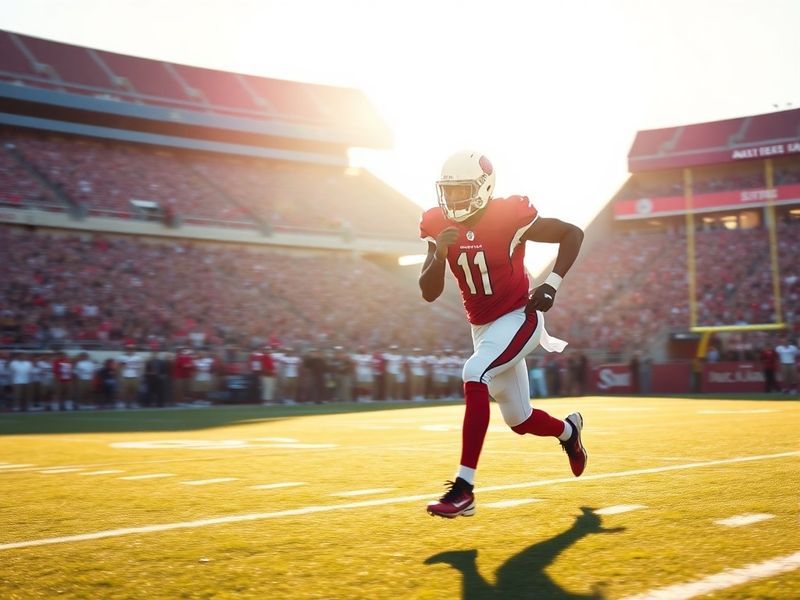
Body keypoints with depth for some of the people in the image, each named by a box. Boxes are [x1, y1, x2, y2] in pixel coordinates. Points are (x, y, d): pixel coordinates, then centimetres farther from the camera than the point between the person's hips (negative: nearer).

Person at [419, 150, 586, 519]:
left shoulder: (510, 215, -18)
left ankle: (464, 488, -29)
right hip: (482, 328, 6)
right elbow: (429, 293, -5)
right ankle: (568, 429, 49)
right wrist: (439, 253, -24)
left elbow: (573, 233, -7)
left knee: (474, 375, -30)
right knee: (519, 421, 13)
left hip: (519, 318, -6)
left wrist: (552, 284, -17)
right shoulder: (438, 225, -4)